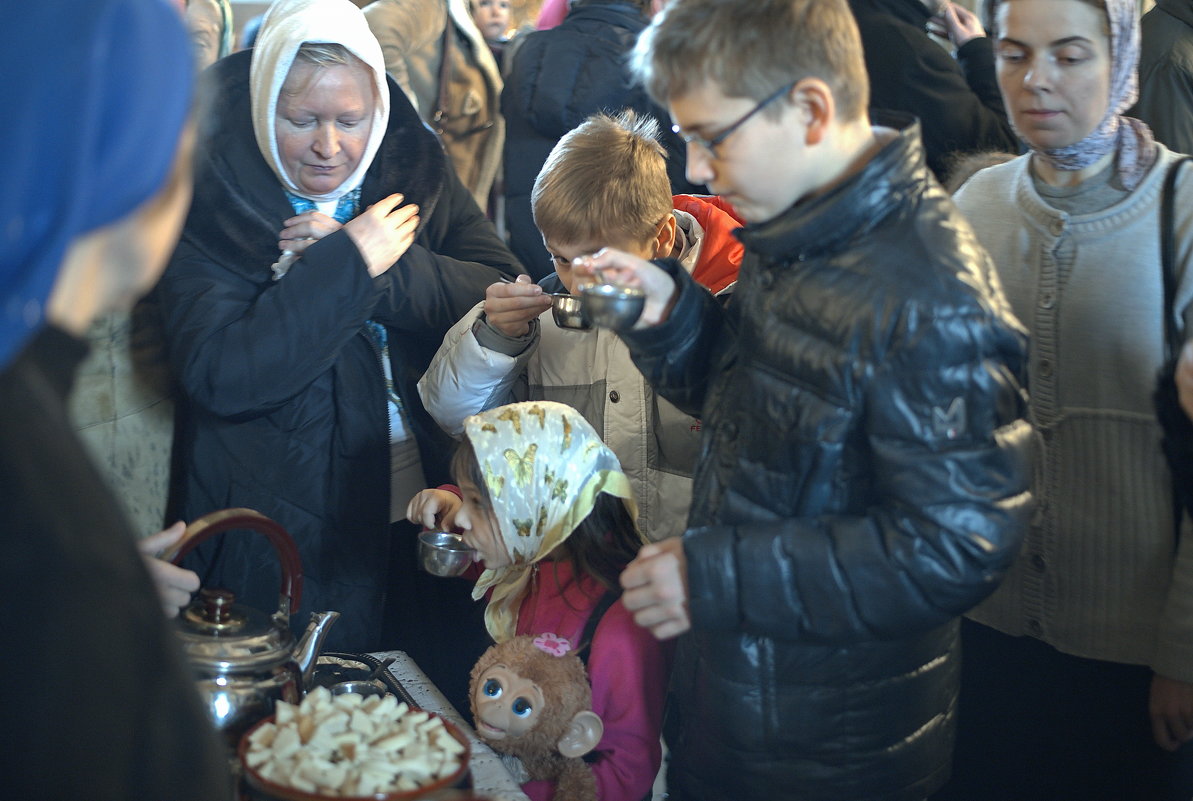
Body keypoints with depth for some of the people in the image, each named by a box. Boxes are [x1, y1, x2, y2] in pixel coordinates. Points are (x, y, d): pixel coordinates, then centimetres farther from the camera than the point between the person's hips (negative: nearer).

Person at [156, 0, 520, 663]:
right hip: (289, 529, -3)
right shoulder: (212, 203, -10)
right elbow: (217, 376, -21)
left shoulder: (415, 167, 1)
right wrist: (348, 264, -23)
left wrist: (359, 263, -19)